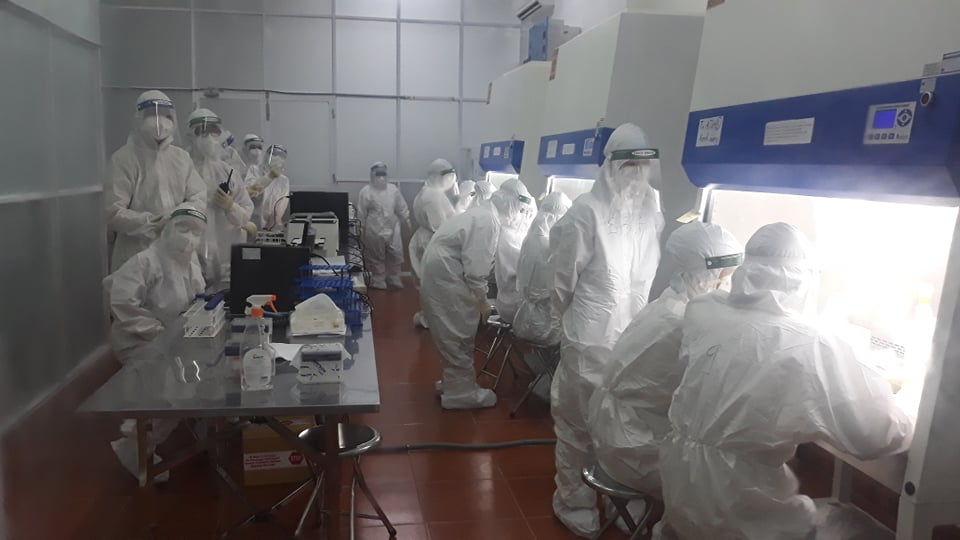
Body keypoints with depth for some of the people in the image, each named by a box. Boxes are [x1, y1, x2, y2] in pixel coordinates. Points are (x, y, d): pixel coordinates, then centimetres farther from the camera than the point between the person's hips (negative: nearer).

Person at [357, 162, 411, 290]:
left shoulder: (393, 189, 5)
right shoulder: (366, 191, -7)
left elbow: (401, 207, 13)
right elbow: (361, 213, -4)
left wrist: (407, 220, 11)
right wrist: (362, 229, -4)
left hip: (393, 229, 4)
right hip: (374, 231, -4)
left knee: (396, 255, 6)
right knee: (376, 257, 7)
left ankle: (393, 279, 23)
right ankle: (378, 280, 22)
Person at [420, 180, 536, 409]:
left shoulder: (486, 215, 12)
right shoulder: (488, 222, -20)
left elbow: (476, 261, 17)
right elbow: (475, 269, -21)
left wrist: (480, 297, 15)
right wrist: (482, 300, -9)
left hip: (442, 275, 10)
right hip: (445, 279, -10)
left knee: (454, 335, 18)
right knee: (458, 336, 0)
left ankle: (454, 383, 30)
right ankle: (461, 392, 11)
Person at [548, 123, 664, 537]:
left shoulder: (652, 212, 4)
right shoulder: (587, 212, -14)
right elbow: (563, 277, -6)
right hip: (591, 337, -5)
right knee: (580, 422, 8)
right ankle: (573, 501, 26)